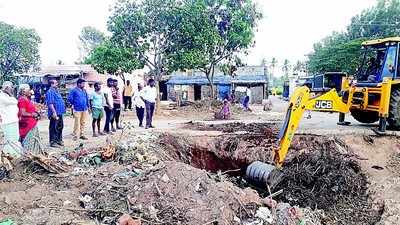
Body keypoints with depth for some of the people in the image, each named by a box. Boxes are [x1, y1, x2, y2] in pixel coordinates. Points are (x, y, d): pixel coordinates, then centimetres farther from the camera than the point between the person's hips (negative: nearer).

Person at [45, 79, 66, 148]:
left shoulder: (56, 91, 18)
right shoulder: (50, 92, -13)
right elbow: (50, 103, -20)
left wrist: (63, 106, 23)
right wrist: (54, 112, -24)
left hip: (60, 113, 10)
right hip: (55, 113, -10)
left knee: (60, 127, 16)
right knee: (54, 128, -3)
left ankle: (59, 140, 27)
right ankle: (53, 142, 3)